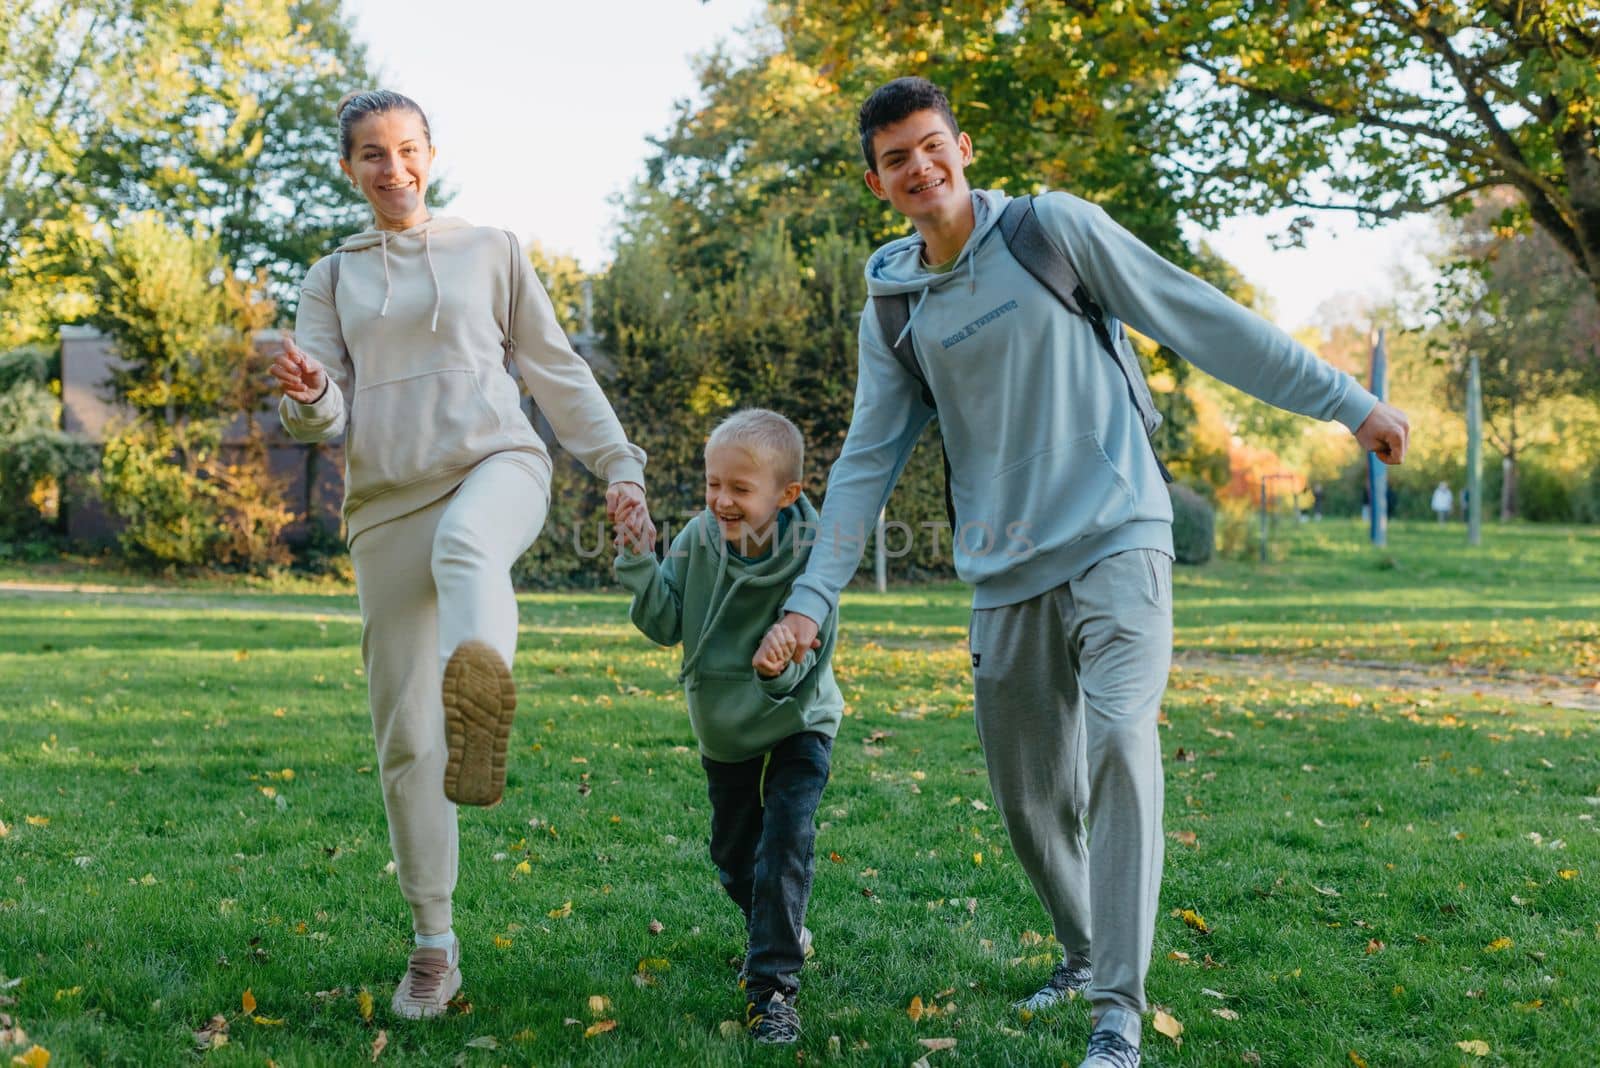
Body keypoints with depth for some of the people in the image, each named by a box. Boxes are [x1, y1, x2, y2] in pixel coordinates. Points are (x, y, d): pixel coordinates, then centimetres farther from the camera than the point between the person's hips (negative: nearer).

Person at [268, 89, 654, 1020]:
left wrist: (619, 465, 10)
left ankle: (481, 692, -73)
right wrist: (306, 398, -16)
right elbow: (326, 415, 8)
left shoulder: (489, 250, 16)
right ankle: (435, 946, 8)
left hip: (498, 462, -2)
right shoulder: (333, 278, 18)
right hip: (388, 499, 2)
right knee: (404, 735, -2)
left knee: (465, 546, -42)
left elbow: (557, 367, 18)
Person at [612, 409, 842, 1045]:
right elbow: (666, 625, -14)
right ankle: (785, 936, 46)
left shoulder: (809, 554, -26)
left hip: (796, 725, -5)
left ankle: (772, 987, -13)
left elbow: (809, 655, -28)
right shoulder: (698, 540, -14)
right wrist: (639, 563, -27)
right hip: (723, 731, 5)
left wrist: (783, 664, -51)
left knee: (783, 844, -20)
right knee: (732, 853, 19)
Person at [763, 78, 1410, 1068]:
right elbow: (867, 462, 12)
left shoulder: (1053, 228, -3)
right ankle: (1083, 954, 35)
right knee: (1030, 799, 9)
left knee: (1120, 739, -24)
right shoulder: (893, 310, 8)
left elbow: (1204, 318, -1)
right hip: (1008, 578, 4)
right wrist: (813, 597, 4)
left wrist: (1347, 400, 0)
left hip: (1117, 541, -4)